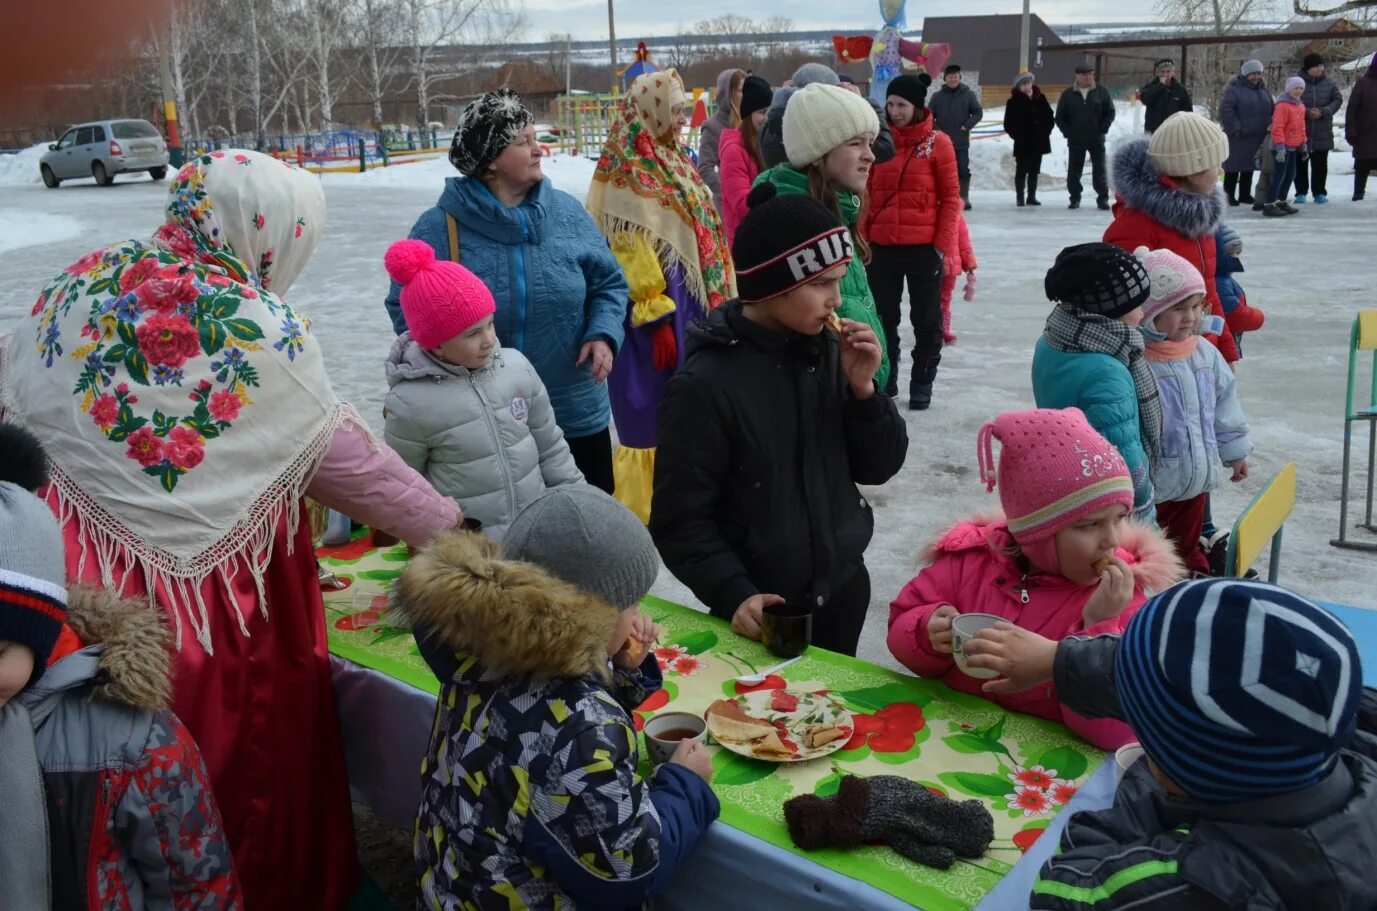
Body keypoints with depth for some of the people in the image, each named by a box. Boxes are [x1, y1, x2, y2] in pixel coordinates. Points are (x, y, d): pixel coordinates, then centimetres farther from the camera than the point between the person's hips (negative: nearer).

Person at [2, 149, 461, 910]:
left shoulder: (80, 284, 3)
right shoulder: (267, 330, -13)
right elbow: (348, 460, -7)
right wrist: (451, 528, 2)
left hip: (84, 572, 5)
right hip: (219, 587, -5)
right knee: (246, 749, 14)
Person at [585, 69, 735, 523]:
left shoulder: (672, 162, 15)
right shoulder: (630, 173, -15)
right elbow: (631, 254, -20)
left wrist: (712, 307, 19)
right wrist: (657, 320, -23)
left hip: (689, 304, 10)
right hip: (654, 308, -9)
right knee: (651, 416, -2)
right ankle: (642, 520, 10)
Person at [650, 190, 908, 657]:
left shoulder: (829, 352, -5)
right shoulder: (705, 384, -20)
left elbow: (878, 467, 1)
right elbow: (679, 520, -16)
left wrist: (863, 389, -14)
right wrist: (734, 595, -26)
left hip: (843, 591, 6)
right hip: (764, 611, -5)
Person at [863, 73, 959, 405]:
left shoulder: (938, 142, -5)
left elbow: (951, 197, -4)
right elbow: (868, 194, 8)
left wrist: (943, 244, -8)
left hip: (923, 247, -3)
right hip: (881, 246, 3)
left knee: (926, 318, 9)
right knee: (883, 316, 13)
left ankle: (922, 384, 22)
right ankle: (885, 379, 28)